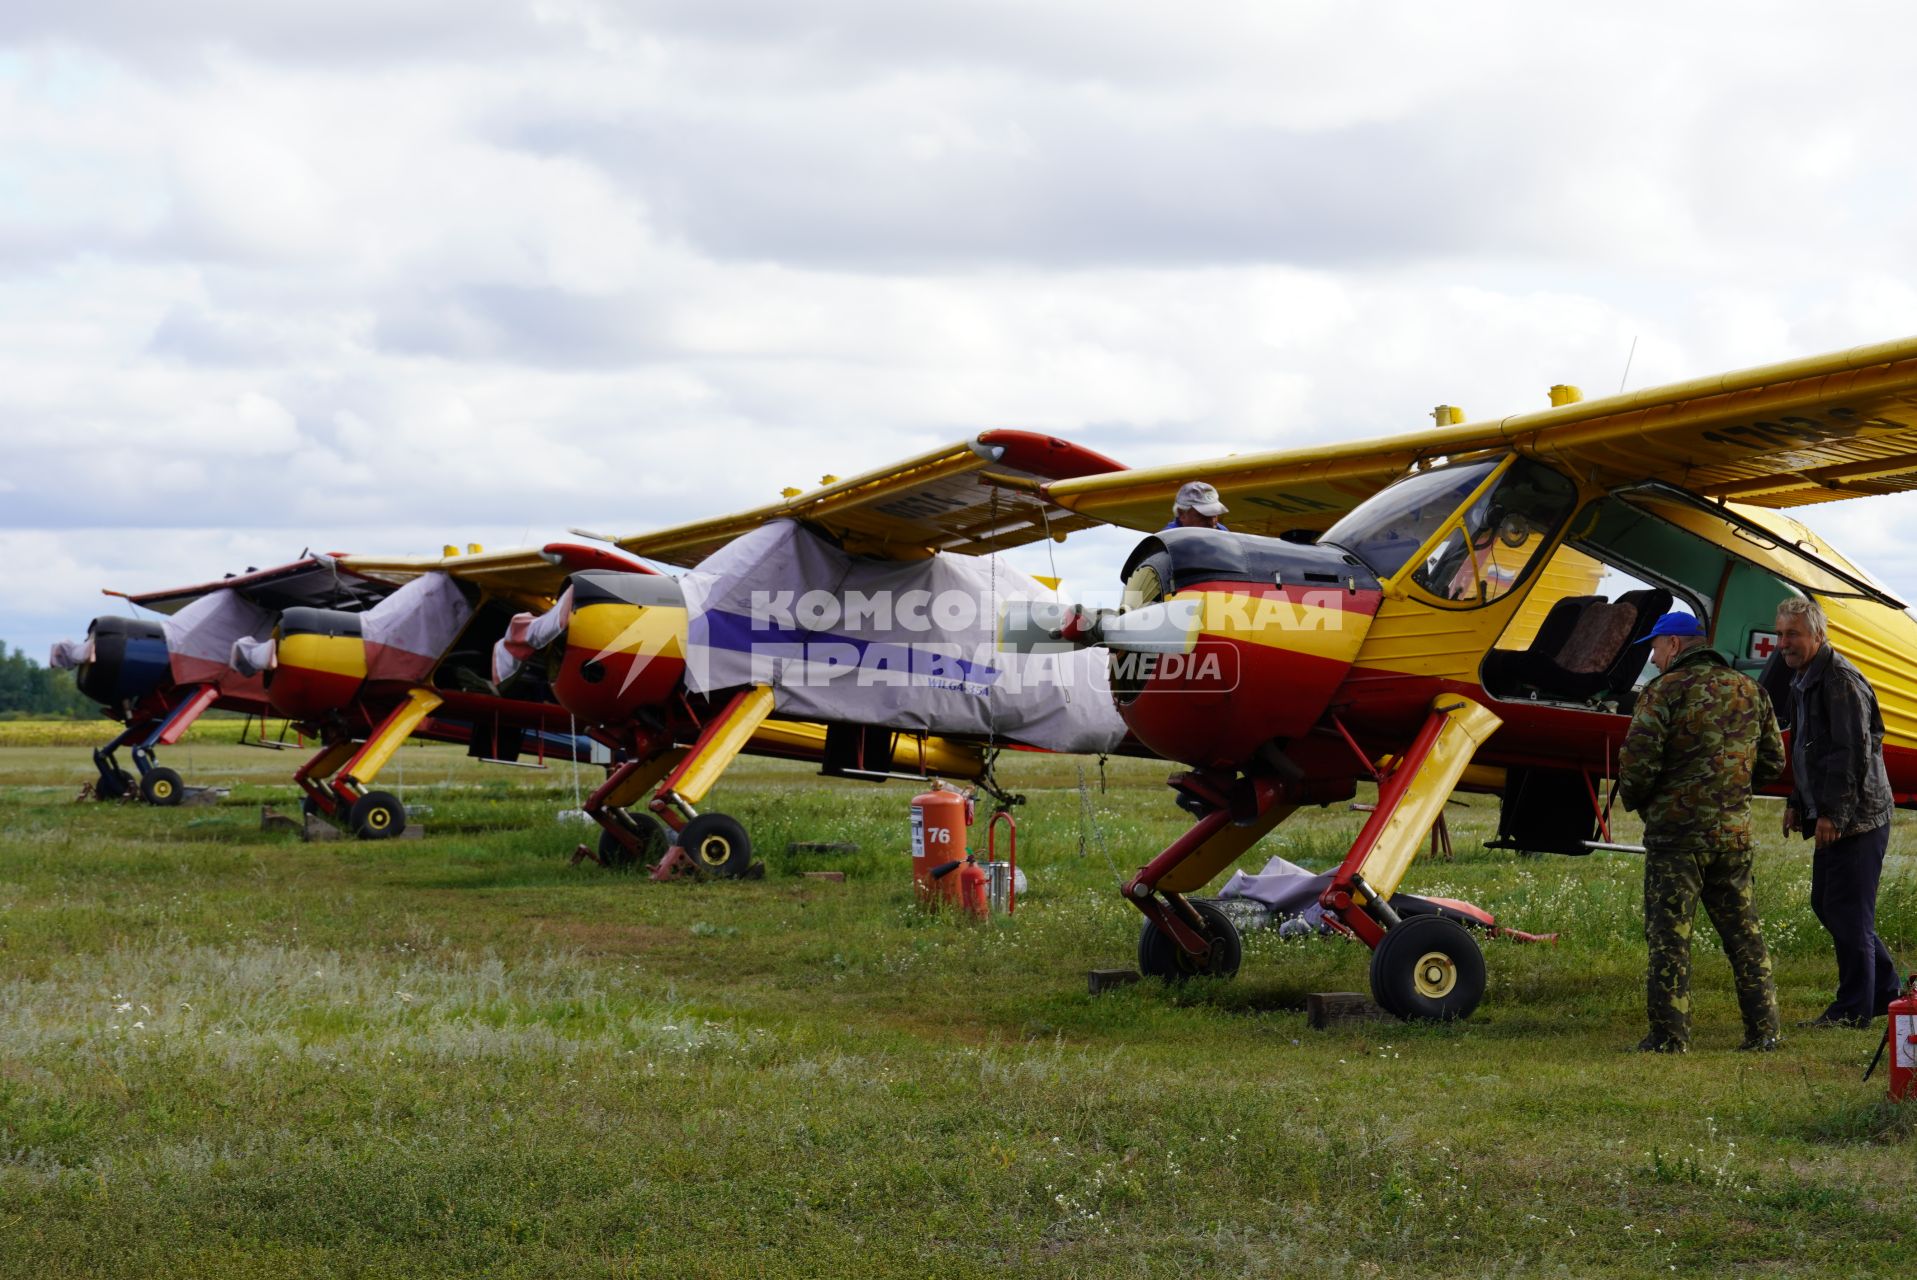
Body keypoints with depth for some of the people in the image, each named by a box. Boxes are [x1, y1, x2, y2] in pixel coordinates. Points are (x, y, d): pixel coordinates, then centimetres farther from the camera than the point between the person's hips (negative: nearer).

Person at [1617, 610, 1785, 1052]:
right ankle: (1763, 1029, 13)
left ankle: (1670, 1035, -2)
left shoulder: (1663, 691, -9)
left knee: (1669, 937, -1)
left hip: (1677, 833, -5)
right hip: (1735, 832, 5)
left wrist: (1633, 799, 4)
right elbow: (1773, 762, 15)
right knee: (1744, 934, 13)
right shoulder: (1749, 691, 11)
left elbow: (1638, 763, -15)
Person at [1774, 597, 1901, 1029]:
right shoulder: (1803, 681, 16)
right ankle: (1885, 990, 25)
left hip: (1856, 819, -11)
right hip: (1830, 818, 11)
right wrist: (1798, 804, 21)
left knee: (1847, 911, -7)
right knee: (1825, 905, 15)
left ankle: (1853, 1009, 0)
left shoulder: (1840, 681, -16)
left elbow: (1853, 751, -21)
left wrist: (1834, 813, -22)